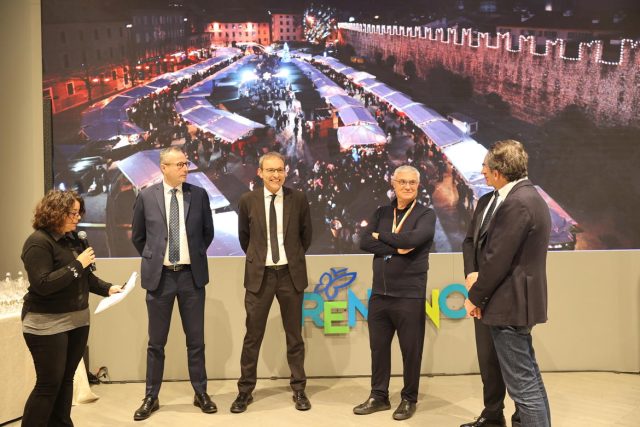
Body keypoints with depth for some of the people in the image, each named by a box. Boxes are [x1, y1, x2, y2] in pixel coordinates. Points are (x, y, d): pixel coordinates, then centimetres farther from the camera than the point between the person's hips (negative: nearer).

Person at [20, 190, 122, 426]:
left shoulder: (73, 238, 6)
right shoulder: (38, 242, -16)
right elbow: (42, 285, -24)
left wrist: (107, 288, 2)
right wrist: (77, 265, -23)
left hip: (78, 320, 7)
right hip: (47, 325, -7)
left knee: (66, 379, 15)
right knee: (48, 384, -2)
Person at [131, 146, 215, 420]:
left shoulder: (199, 194, 0)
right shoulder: (146, 197, -2)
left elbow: (208, 232, 12)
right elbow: (137, 237, 9)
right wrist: (153, 260, 11)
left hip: (192, 275, 1)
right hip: (160, 276, -1)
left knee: (196, 339, 9)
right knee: (156, 342, 9)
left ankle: (201, 393, 23)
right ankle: (151, 397, 22)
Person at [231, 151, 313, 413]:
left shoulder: (298, 199, -3)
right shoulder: (248, 201, -3)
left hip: (291, 274, 0)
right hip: (259, 274, 0)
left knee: (294, 336, 11)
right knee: (252, 336, 6)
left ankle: (299, 389, 23)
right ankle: (245, 391, 19)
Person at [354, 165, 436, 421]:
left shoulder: (426, 214, -2)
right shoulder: (381, 213, 11)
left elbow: (412, 239, -21)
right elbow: (365, 242, -3)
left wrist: (381, 236, -7)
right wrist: (397, 248, -14)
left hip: (409, 295, -4)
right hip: (379, 293, 4)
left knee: (411, 350, 5)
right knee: (378, 347, 12)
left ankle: (409, 399, 22)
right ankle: (379, 396, 26)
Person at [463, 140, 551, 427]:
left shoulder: (519, 203, -20)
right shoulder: (490, 200, 11)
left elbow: (498, 259, -20)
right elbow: (473, 240, 12)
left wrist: (475, 297, -11)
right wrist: (472, 273, -5)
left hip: (510, 304, -10)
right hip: (498, 300, 10)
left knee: (523, 382, -4)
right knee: (491, 366, 22)